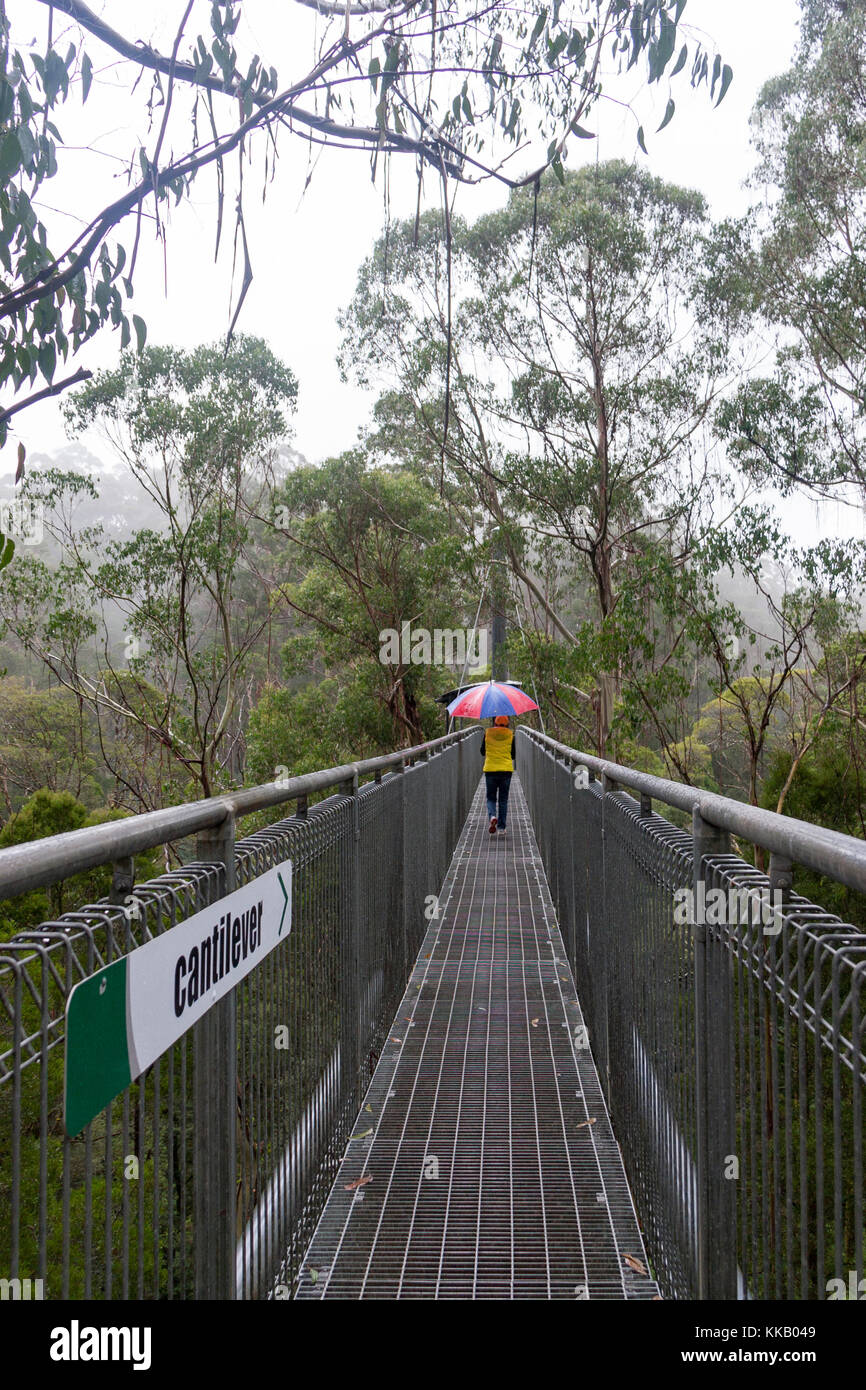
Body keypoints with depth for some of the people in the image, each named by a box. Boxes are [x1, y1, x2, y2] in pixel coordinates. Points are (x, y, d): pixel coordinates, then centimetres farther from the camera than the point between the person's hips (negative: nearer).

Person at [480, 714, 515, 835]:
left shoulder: (488, 733, 0)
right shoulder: (510, 734, -1)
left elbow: (482, 752, 8)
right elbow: (513, 755, 2)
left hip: (490, 769, 0)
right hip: (506, 769, 0)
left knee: (491, 798, 9)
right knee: (503, 799, 8)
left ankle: (492, 816, -19)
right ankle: (501, 827, 7)